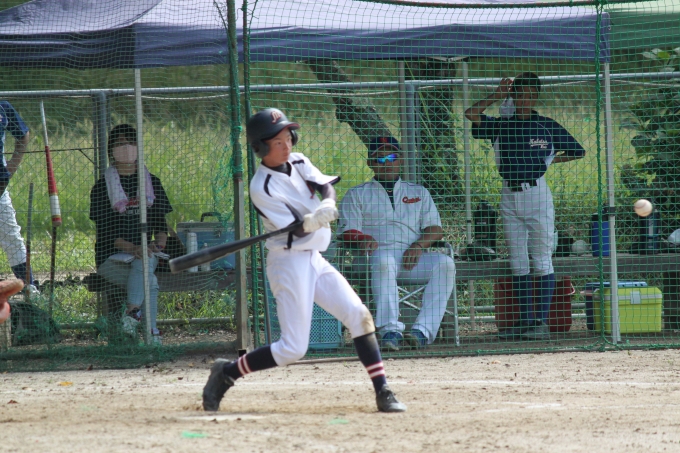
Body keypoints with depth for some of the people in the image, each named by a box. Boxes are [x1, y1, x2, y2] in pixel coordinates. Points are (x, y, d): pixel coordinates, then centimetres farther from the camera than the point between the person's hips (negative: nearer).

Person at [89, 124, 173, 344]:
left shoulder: (152, 183, 15)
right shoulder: (102, 187, 3)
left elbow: (160, 224, 12)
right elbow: (105, 231, -5)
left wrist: (158, 245, -12)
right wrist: (133, 248, -22)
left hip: (144, 253, 2)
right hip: (111, 257, -2)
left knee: (145, 262, -36)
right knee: (149, 282, -31)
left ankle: (132, 314, -46)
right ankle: (152, 334, -37)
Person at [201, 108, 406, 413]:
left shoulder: (299, 162, 5)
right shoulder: (262, 188, -17)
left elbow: (327, 185, -3)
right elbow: (297, 230, -19)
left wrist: (328, 204, -25)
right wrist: (311, 222, -41)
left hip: (314, 260, 7)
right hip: (289, 263, -7)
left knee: (359, 316, -3)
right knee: (293, 349, -9)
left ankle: (382, 392, -2)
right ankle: (226, 372, 7)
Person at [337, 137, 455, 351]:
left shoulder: (418, 192, 26)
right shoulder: (357, 195, 20)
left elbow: (436, 229, 14)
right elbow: (347, 232, 7)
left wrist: (419, 245, -9)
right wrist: (363, 240, -18)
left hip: (413, 256, 3)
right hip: (375, 254, -2)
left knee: (445, 263, -28)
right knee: (384, 261, -39)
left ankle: (423, 331, -39)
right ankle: (390, 330, -49)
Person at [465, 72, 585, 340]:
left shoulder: (547, 127, 3)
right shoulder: (501, 125, 8)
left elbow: (578, 152, 11)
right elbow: (471, 114, -3)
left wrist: (549, 160, 3)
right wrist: (498, 96, -1)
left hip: (536, 194, -4)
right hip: (509, 196, 4)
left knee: (541, 261, -3)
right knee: (518, 263, 5)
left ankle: (542, 321, -3)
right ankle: (525, 320, 9)